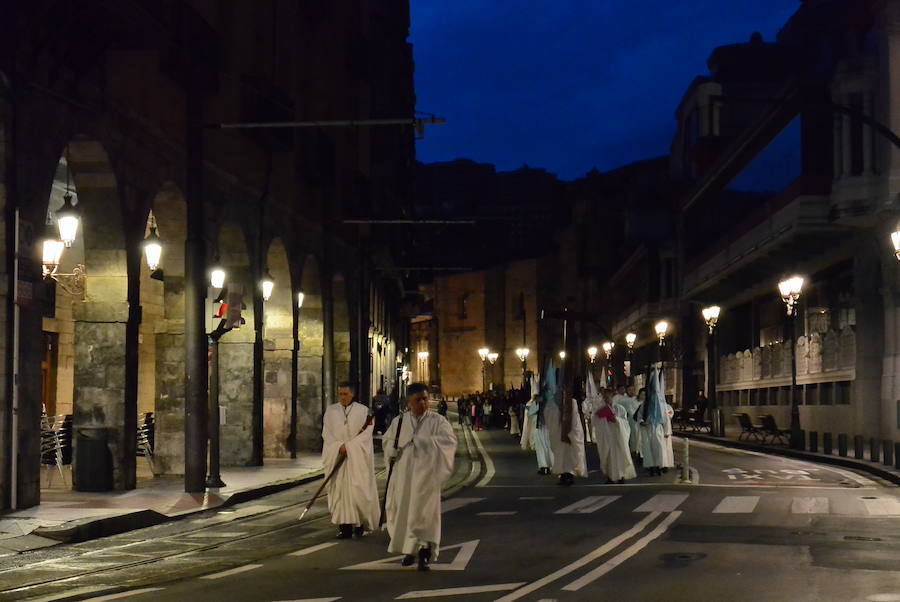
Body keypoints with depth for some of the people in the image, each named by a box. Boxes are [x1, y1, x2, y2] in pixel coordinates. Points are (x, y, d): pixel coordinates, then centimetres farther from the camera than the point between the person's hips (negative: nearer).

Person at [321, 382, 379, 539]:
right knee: (339, 489, -4)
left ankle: (360, 522, 14)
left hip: (357, 458, -2)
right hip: (336, 456, 2)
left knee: (358, 489, -6)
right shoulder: (331, 411, 8)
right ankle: (345, 527, -3)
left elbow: (366, 433, -6)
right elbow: (327, 433, 3)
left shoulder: (363, 411, 0)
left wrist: (348, 446, -15)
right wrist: (339, 446, -13)